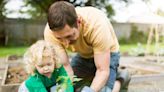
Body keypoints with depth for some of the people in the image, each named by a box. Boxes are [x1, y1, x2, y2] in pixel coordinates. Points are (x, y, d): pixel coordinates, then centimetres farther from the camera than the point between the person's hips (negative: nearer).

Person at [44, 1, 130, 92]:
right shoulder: (50, 32, -30)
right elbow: (64, 67, -26)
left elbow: (103, 70, -32)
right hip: (83, 55, 4)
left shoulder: (97, 25, -39)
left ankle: (119, 81, 9)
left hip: (108, 54, -4)